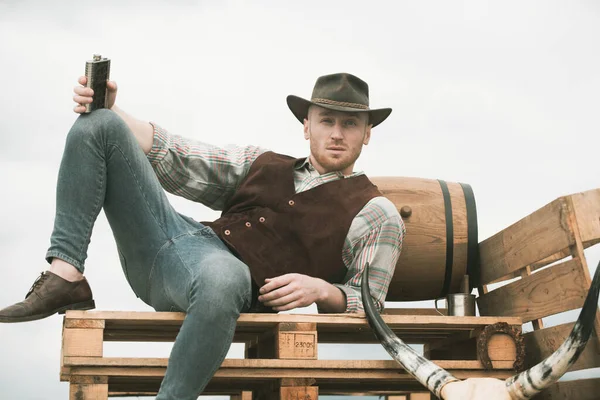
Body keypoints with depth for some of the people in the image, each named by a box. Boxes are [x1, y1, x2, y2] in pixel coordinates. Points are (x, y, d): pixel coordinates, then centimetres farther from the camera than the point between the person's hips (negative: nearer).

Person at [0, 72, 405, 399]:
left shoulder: (376, 213, 8)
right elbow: (173, 159, 20)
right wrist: (112, 111, 8)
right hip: (175, 236, 6)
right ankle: (65, 276, -12)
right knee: (99, 123, 1)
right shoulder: (262, 164, 23)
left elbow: (369, 306, 4)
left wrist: (320, 289, -17)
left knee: (222, 276, -47)